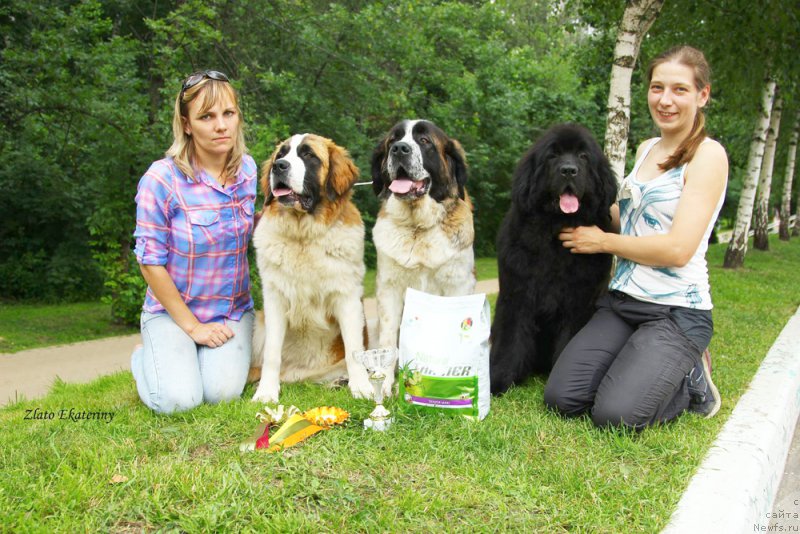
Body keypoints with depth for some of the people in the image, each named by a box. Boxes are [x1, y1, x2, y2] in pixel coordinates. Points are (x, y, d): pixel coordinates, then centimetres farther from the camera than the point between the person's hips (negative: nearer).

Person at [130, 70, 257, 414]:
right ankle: (145, 359, 15)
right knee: (178, 400, -20)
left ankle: (226, 352, 17)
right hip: (172, 310, -2)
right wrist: (192, 326, -12)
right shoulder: (161, 179, -17)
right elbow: (151, 260, -12)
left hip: (233, 309, 3)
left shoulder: (248, 169, -2)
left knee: (223, 393, -20)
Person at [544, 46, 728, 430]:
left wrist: (602, 241, -7)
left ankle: (691, 379, 7)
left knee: (615, 415, -21)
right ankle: (641, 368, 13)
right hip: (620, 301, 6)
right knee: (561, 399, -9)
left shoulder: (708, 154, -8)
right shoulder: (646, 149, 14)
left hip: (677, 312, -6)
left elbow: (678, 249, -17)